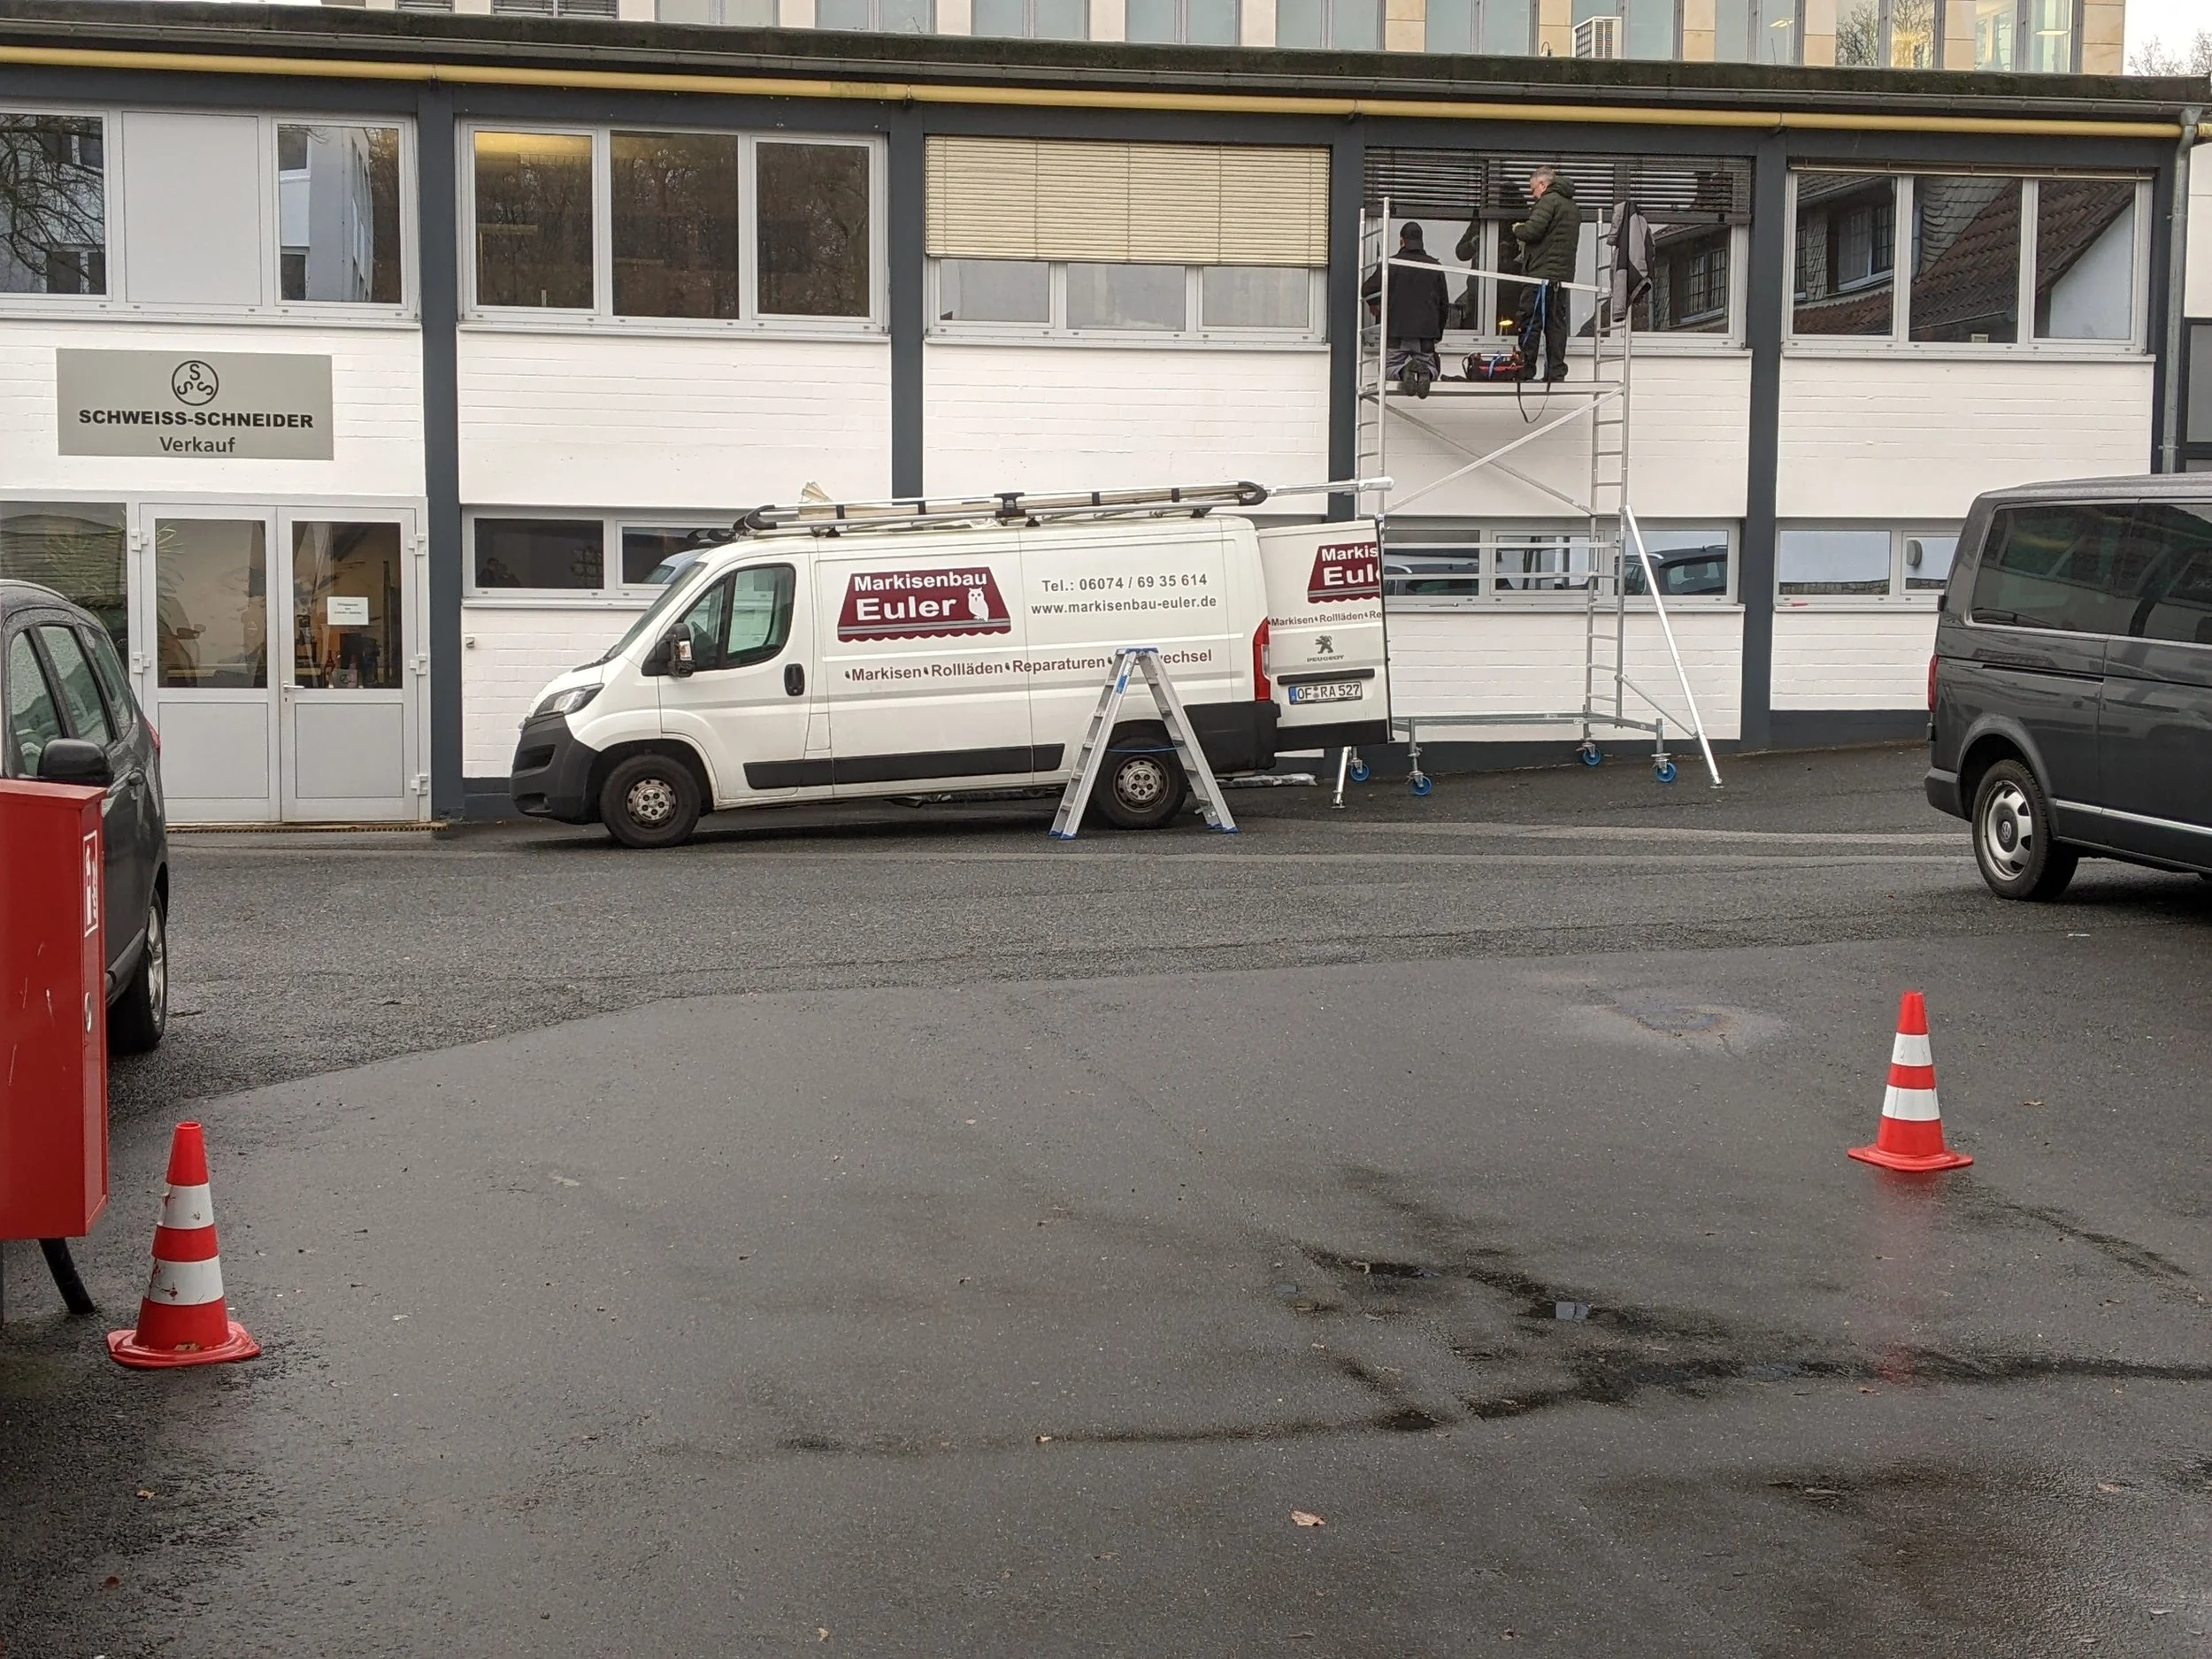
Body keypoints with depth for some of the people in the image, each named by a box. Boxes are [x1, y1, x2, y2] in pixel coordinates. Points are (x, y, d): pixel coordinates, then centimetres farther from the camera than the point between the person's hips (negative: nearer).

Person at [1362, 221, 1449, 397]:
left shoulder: (1393, 264, -4)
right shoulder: (1435, 266, 5)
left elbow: (1367, 290, -5)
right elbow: (1444, 302, 10)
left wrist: (1374, 304, 19)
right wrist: (1439, 333, 22)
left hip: (1398, 330, -2)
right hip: (1427, 331, 2)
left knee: (1392, 367, 14)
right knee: (1432, 369, 17)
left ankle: (1404, 370, -23)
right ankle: (1425, 370, -21)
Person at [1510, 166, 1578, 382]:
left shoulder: (1549, 201, -8)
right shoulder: (1573, 207, 21)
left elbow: (1532, 231, -19)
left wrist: (1517, 230, 3)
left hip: (1543, 272, -9)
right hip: (1564, 274, 9)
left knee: (1530, 323, -5)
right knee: (1556, 324, 8)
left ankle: (1525, 372, -5)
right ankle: (1556, 373, 6)